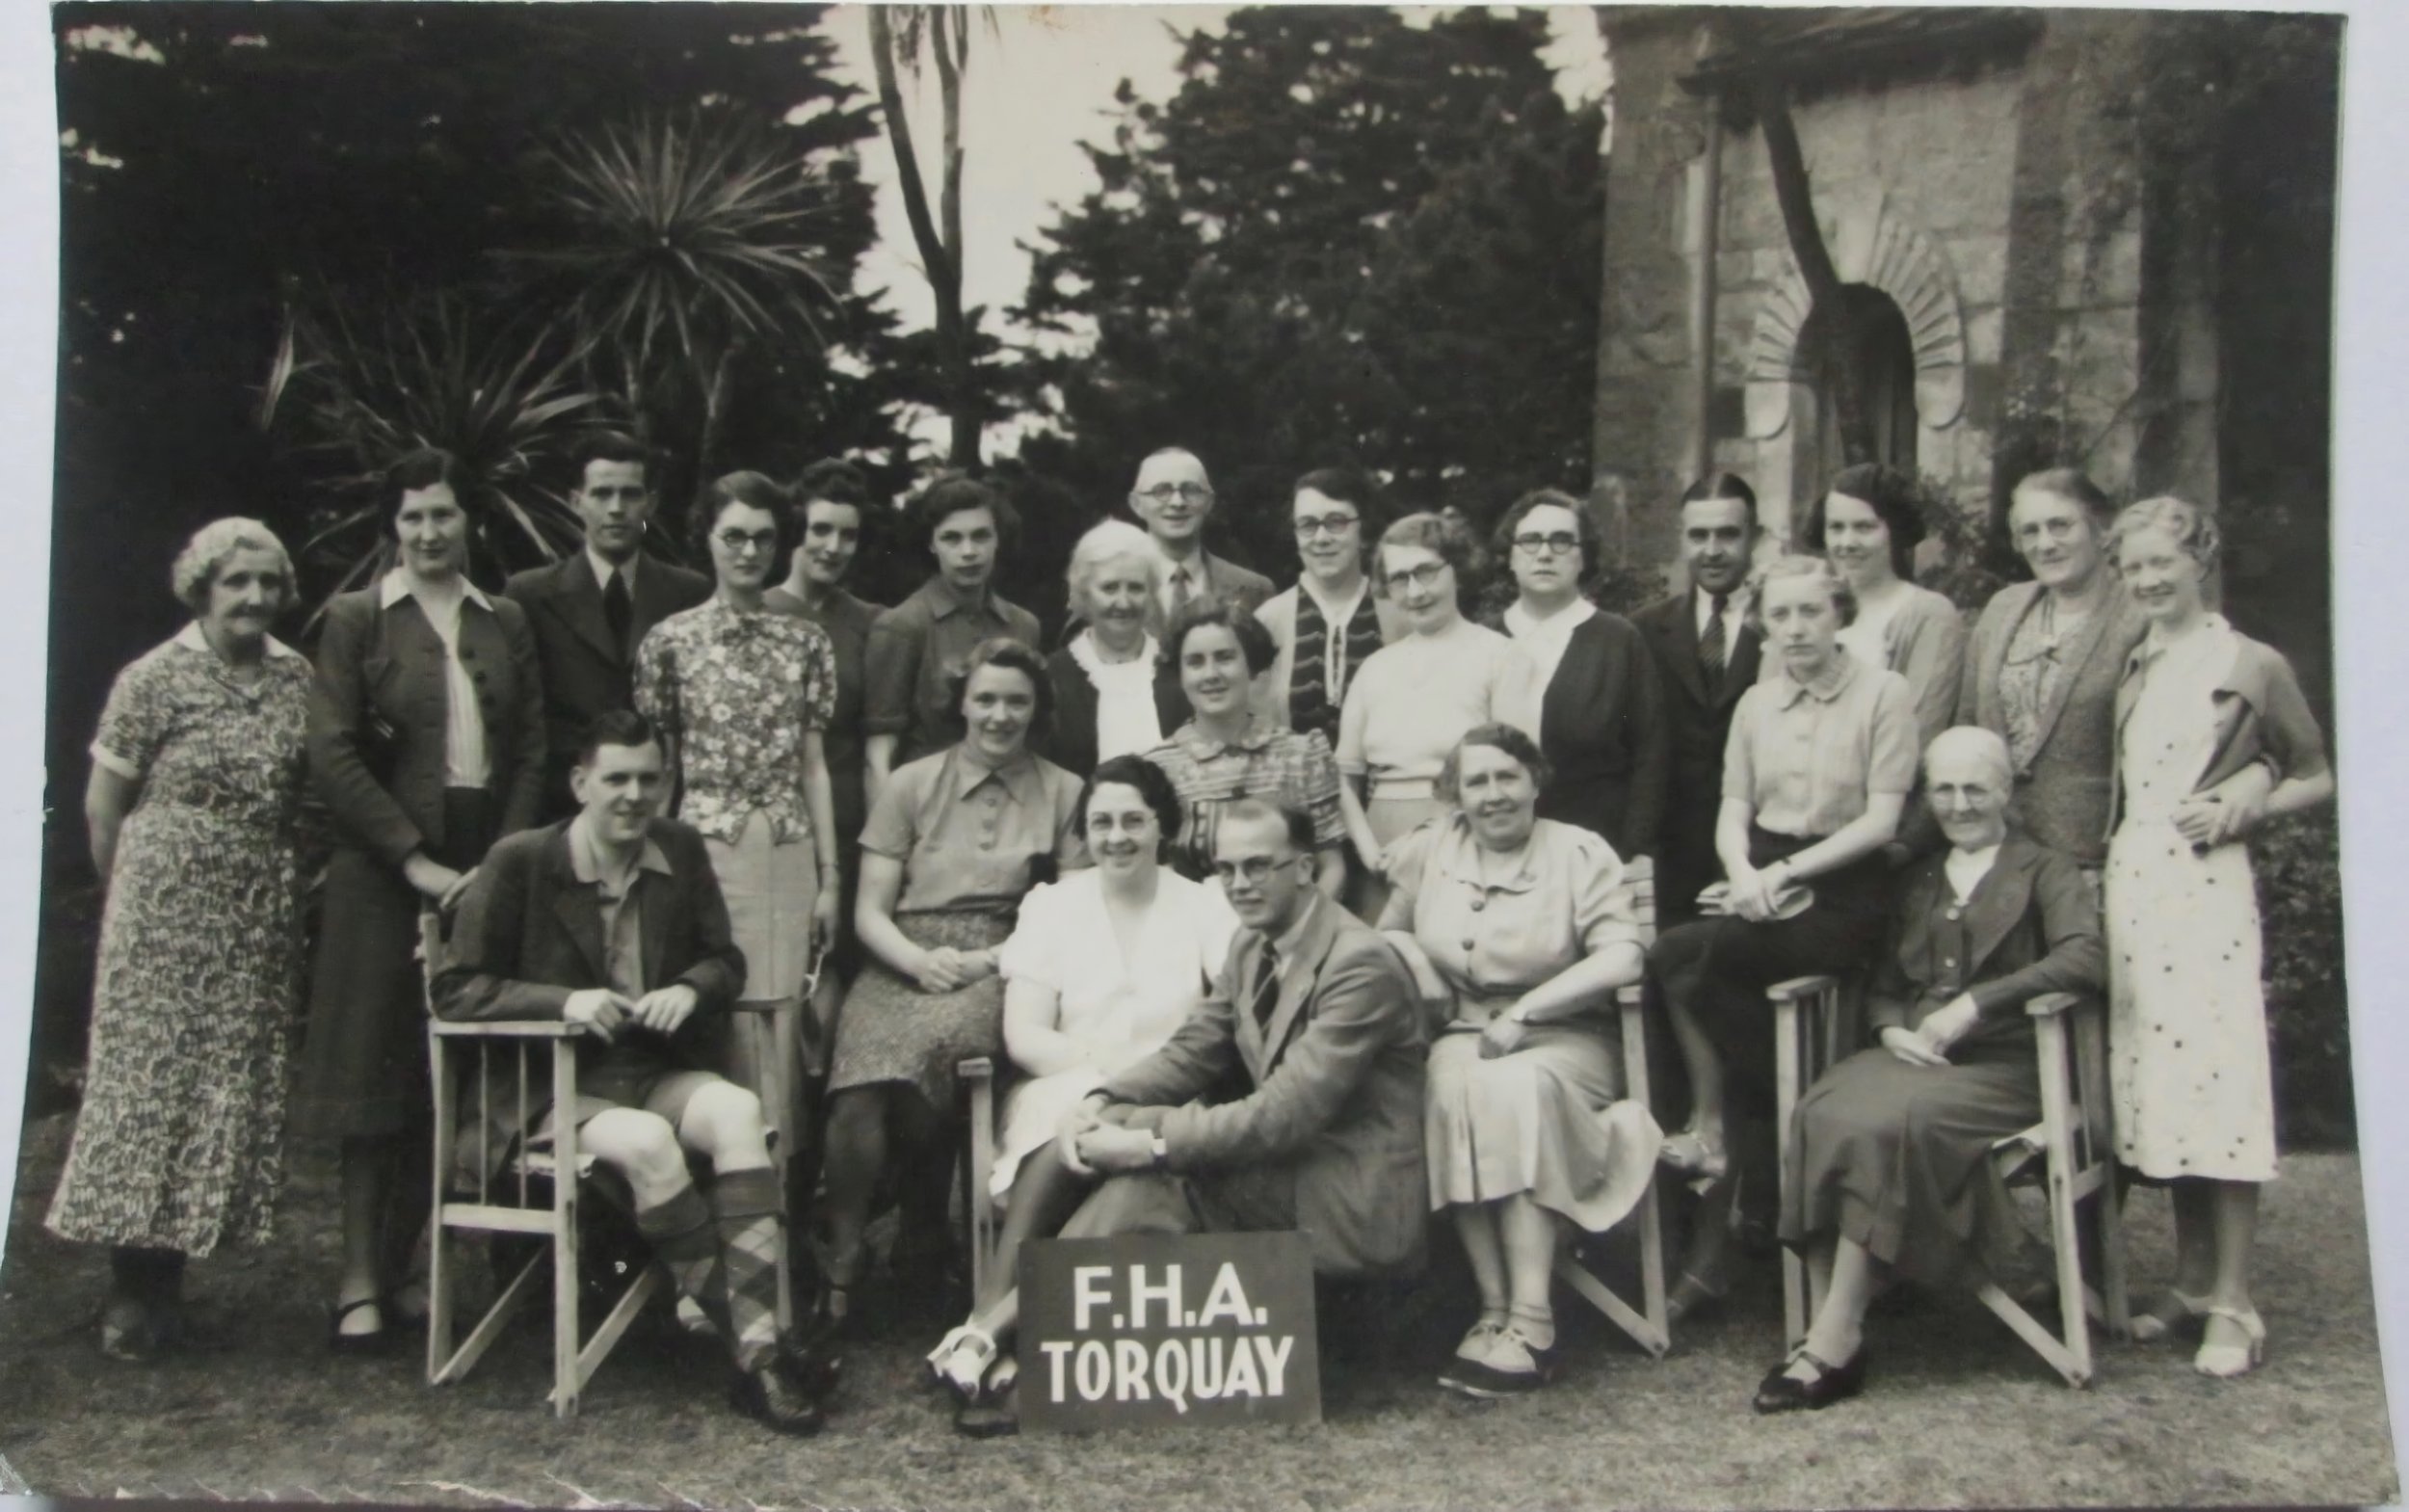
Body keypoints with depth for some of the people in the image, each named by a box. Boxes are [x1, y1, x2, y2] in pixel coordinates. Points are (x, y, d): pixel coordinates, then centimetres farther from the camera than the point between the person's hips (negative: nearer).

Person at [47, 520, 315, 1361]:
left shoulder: (296, 679, 6)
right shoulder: (154, 679, -6)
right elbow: (102, 807, 0)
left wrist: (285, 882, 9)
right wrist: (130, 897, 6)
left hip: (261, 921, 5)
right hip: (166, 910, -5)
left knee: (236, 1089, 5)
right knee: (148, 1080, -3)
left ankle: (168, 1278, 16)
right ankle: (132, 1290, 5)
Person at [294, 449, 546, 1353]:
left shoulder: (506, 624, 12)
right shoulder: (355, 619, 2)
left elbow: (532, 753, 9)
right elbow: (332, 755, -6)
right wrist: (417, 861, -13)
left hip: (489, 867, 3)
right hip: (384, 873, -3)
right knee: (378, 1072, -2)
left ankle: (398, 1270, 15)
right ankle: (359, 1285, 4)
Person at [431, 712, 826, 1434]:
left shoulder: (682, 850, 9)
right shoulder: (519, 861, -4)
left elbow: (725, 960, 15)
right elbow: (456, 990, -5)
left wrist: (690, 989, -10)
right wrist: (565, 1002, -21)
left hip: (659, 1072, 4)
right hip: (550, 1089, -4)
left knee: (740, 1111, -29)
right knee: (647, 1142, -34)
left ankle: (758, 1350, -34)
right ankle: (746, 1341, -22)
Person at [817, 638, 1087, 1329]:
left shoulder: (1064, 794, 13)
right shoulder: (911, 785, 14)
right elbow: (869, 913, 10)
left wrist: (989, 961, -9)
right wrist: (921, 960, -11)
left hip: (1002, 971, -1)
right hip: (903, 964, 1)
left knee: (929, 1045, -35)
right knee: (862, 1082, -32)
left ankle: (919, 1237, -15)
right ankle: (838, 1262, -21)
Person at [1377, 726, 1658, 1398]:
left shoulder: (1581, 853, 0)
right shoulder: (1427, 851, 12)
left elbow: (1622, 957, -12)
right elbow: (1388, 932, 22)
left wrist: (1522, 1012, -17)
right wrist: (1416, 963, -1)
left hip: (1562, 1042, -2)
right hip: (1462, 1035, 3)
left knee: (1517, 1088, -36)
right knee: (1453, 1087, -33)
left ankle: (1530, 1323, -34)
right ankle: (1494, 1310, -31)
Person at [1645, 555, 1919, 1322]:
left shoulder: (1883, 692, -1)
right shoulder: (1755, 704, 15)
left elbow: (1881, 819, -7)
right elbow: (1733, 812, 11)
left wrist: (1787, 871, -14)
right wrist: (1744, 873, -11)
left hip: (1841, 891, -5)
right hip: (1763, 882, 5)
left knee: (1682, 960, -29)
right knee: (1705, 975, -24)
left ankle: (1712, 1129, -8)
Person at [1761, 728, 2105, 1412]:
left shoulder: (2044, 870, 8)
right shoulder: (1917, 881, 25)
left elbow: (2087, 957, -11)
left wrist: (1974, 1004, -18)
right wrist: (1892, 1029, 0)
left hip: (2002, 1065, -4)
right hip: (1912, 1053, 5)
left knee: (1886, 1121, -34)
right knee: (1820, 1113, -29)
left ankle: (1834, 1343, -28)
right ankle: (1833, 1327, -30)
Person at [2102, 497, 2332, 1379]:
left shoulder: (2252, 667, 0)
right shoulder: (2132, 671, 15)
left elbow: (2318, 780, 5)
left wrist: (2246, 803, -10)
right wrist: (2110, 846, 5)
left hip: (2206, 889, -5)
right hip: (2128, 885, 5)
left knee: (2215, 1084, -7)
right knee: (2154, 1084, 8)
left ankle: (2232, 1306, 0)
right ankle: (2192, 1281, 19)